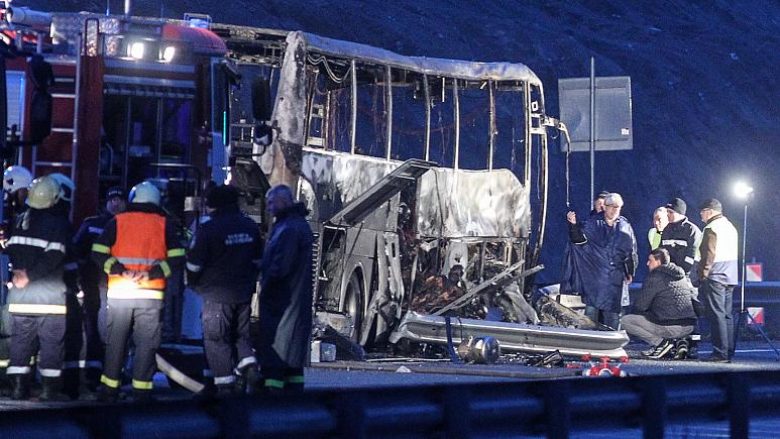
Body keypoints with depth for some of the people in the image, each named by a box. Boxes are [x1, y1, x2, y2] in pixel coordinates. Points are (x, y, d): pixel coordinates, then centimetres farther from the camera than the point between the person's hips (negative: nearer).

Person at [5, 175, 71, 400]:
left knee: (20, 340, 10)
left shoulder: (20, 221, 8)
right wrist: (30, 275, -12)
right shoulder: (59, 222, -8)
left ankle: (18, 386, 7)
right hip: (50, 294, -4)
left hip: (20, 295, 4)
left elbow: (10, 250, 4)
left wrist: (19, 271, 2)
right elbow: (54, 256, -16)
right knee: (51, 341, 1)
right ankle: (49, 388, -1)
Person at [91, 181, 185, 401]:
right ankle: (141, 391, 3)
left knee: (115, 342, 9)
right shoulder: (164, 224, 5)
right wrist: (152, 273, -7)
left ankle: (109, 390, 12)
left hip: (119, 292, 1)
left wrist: (120, 271, -7)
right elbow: (177, 257, -3)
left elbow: (98, 252, -3)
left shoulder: (117, 222, 6)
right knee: (146, 343, 5)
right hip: (151, 294, -1)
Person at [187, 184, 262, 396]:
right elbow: (257, 260, 15)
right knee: (241, 333, 20)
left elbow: (194, 264, -8)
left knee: (216, 339, 1)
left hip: (217, 294, -6)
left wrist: (194, 283, 10)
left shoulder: (208, 229, -13)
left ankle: (225, 385, -1)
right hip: (244, 293, 6)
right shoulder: (250, 227, 7)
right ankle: (248, 366, -1)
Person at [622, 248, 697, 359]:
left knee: (626, 321, 1)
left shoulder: (655, 277, -6)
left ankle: (661, 342, -6)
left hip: (670, 327, -8)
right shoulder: (682, 276, 16)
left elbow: (640, 305, -6)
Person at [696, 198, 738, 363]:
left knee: (716, 315, -8)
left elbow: (709, 255, -16)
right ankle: (729, 351, 13)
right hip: (730, 277, 9)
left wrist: (702, 276, -12)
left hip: (715, 277, -9)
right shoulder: (730, 227, 17)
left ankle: (721, 353, -11)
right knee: (727, 315, 12)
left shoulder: (711, 228, -11)